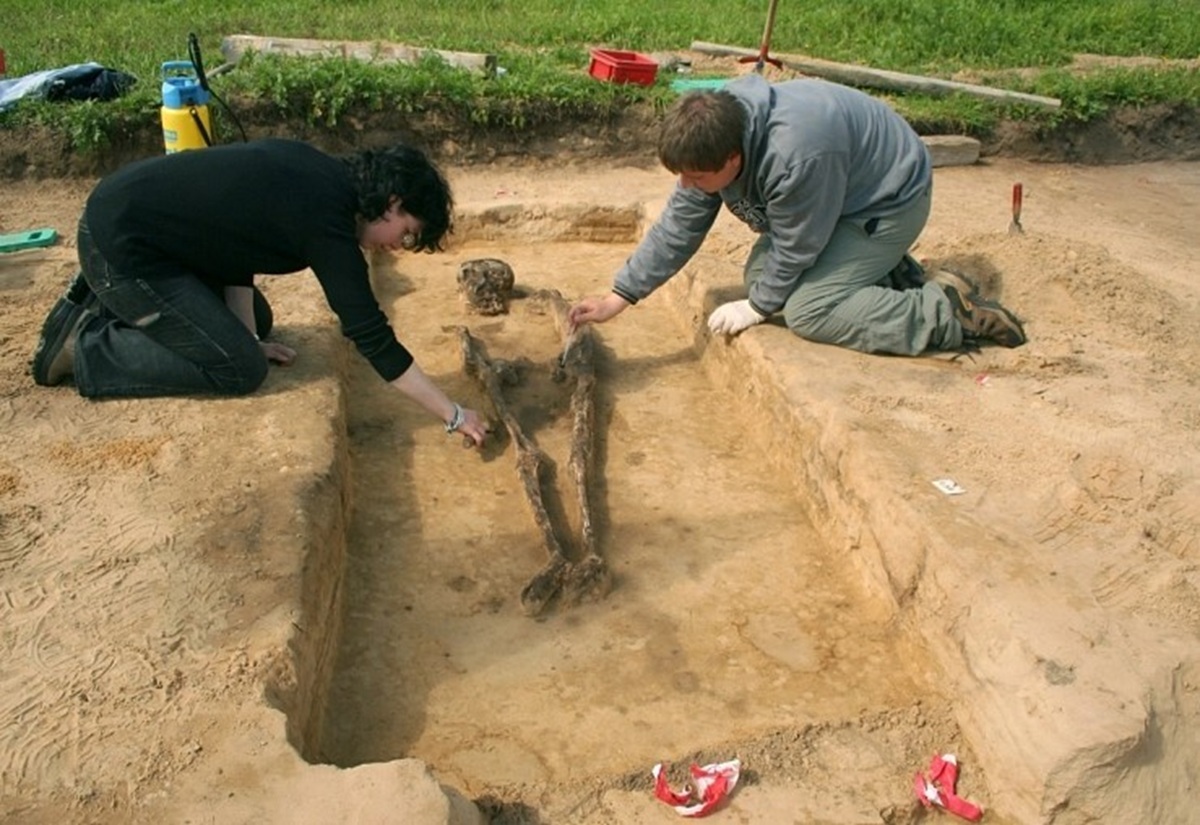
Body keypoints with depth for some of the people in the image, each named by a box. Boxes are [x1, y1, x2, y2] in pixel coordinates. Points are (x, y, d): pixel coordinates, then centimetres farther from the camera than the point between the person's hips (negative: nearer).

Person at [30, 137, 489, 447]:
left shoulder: (317, 172, 2)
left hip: (129, 207, 10)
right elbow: (374, 339, -22)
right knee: (241, 369, -11)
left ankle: (105, 301, 22)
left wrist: (248, 337, 2)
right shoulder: (328, 220, -23)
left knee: (256, 321, 18)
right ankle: (84, 346, 0)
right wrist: (454, 416, -15)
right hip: (119, 246, -9)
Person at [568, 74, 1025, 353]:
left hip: (892, 198, -9)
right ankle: (883, 271, 12)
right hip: (842, 195, 9)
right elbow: (679, 224, -9)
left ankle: (950, 312, -12)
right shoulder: (715, 134, -15)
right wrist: (620, 295, -10)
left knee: (808, 310, -21)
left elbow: (795, 251, -26)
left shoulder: (795, 157, -40)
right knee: (760, 272, 2)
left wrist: (756, 306, -12)